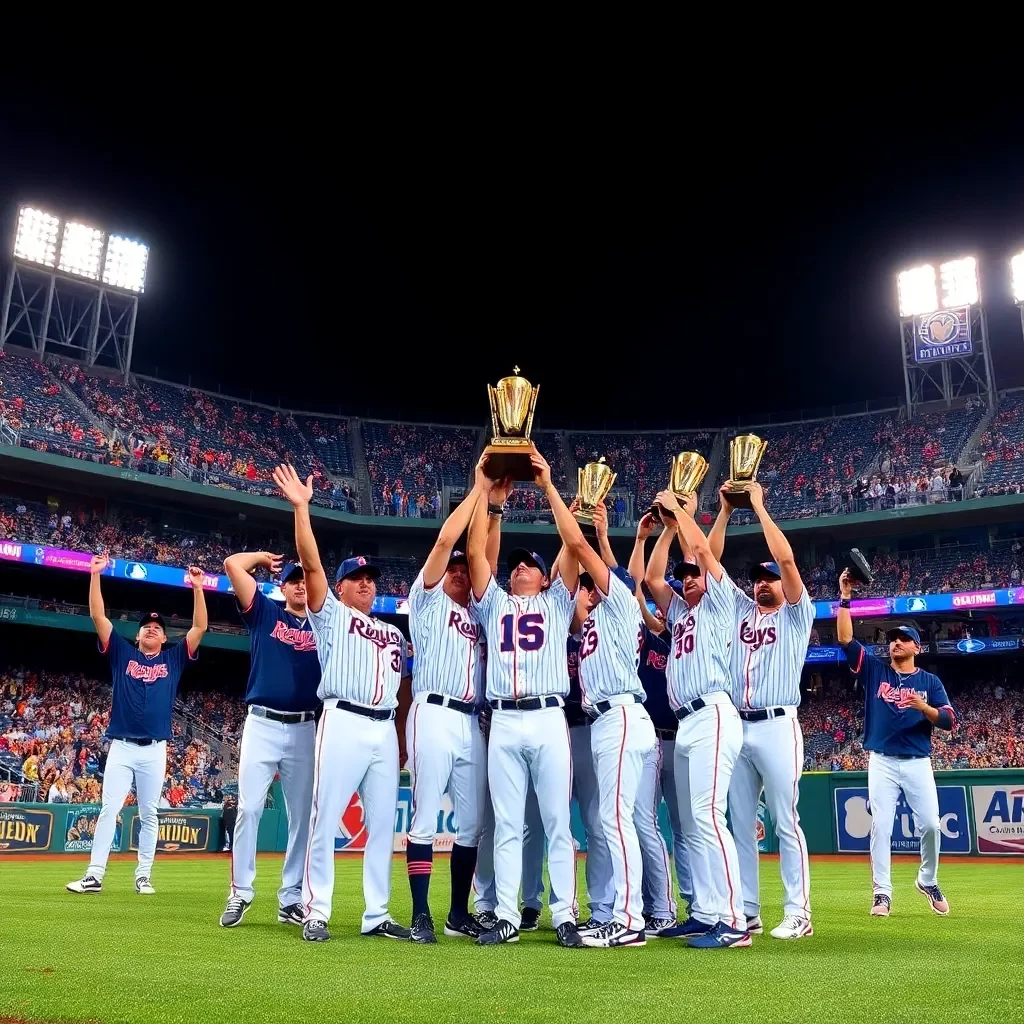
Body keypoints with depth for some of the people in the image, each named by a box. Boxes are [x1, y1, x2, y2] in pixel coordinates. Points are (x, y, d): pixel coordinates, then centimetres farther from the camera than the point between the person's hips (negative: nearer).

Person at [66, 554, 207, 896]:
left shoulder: (173, 659, 9)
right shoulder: (122, 653, 9)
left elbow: (199, 627, 1)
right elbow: (98, 616, 3)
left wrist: (197, 587, -7)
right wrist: (95, 574, -5)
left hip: (154, 750, 0)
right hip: (121, 747, 0)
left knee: (149, 815, 6)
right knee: (109, 809, -4)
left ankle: (143, 876, 13)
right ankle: (94, 875, -1)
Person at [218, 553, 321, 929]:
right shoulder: (265, 612, 8)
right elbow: (232, 564, 3)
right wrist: (264, 557, 14)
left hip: (304, 730, 2)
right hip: (261, 725, -1)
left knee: (301, 816, 4)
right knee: (248, 808, -4)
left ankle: (291, 899, 13)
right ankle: (240, 893, 7)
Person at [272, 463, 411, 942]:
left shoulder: (393, 633, 23)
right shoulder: (330, 615, 8)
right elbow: (311, 564, -5)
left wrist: (403, 740, 14)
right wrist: (301, 507, -15)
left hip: (385, 730, 5)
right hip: (343, 724, -5)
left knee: (382, 824, 6)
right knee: (325, 819, -5)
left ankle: (376, 915, 14)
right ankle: (315, 913, 4)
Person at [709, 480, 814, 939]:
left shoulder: (796, 614, 6)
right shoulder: (741, 610, 18)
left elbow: (786, 558, -9)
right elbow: (710, 559, 13)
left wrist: (758, 505, -6)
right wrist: (726, 510, 6)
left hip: (776, 726, -5)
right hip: (737, 728, 5)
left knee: (785, 823, -3)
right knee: (741, 824, 7)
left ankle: (798, 912, 4)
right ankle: (746, 912, 13)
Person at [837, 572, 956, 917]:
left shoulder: (929, 681, 7)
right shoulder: (874, 670, 7)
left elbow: (950, 720, 0)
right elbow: (845, 639, -3)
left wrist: (924, 707, -19)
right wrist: (845, 598, -8)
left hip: (918, 762, 0)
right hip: (882, 762, 0)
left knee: (930, 824, -1)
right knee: (880, 827, -4)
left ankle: (928, 881, 24)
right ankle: (882, 893, 2)